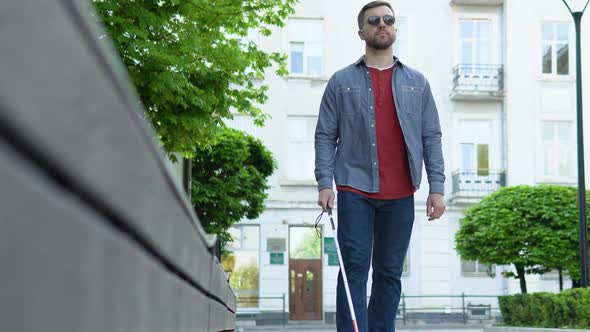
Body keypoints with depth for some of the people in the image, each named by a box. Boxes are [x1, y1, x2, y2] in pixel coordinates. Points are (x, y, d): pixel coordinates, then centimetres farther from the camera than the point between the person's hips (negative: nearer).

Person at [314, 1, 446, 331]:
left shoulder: (417, 82, 13)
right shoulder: (342, 81, 7)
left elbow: (432, 137, 10)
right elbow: (325, 136, 3)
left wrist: (437, 186, 1)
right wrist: (325, 183, -8)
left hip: (400, 195, 2)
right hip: (355, 189, -2)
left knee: (390, 273, 7)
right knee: (355, 269, -6)